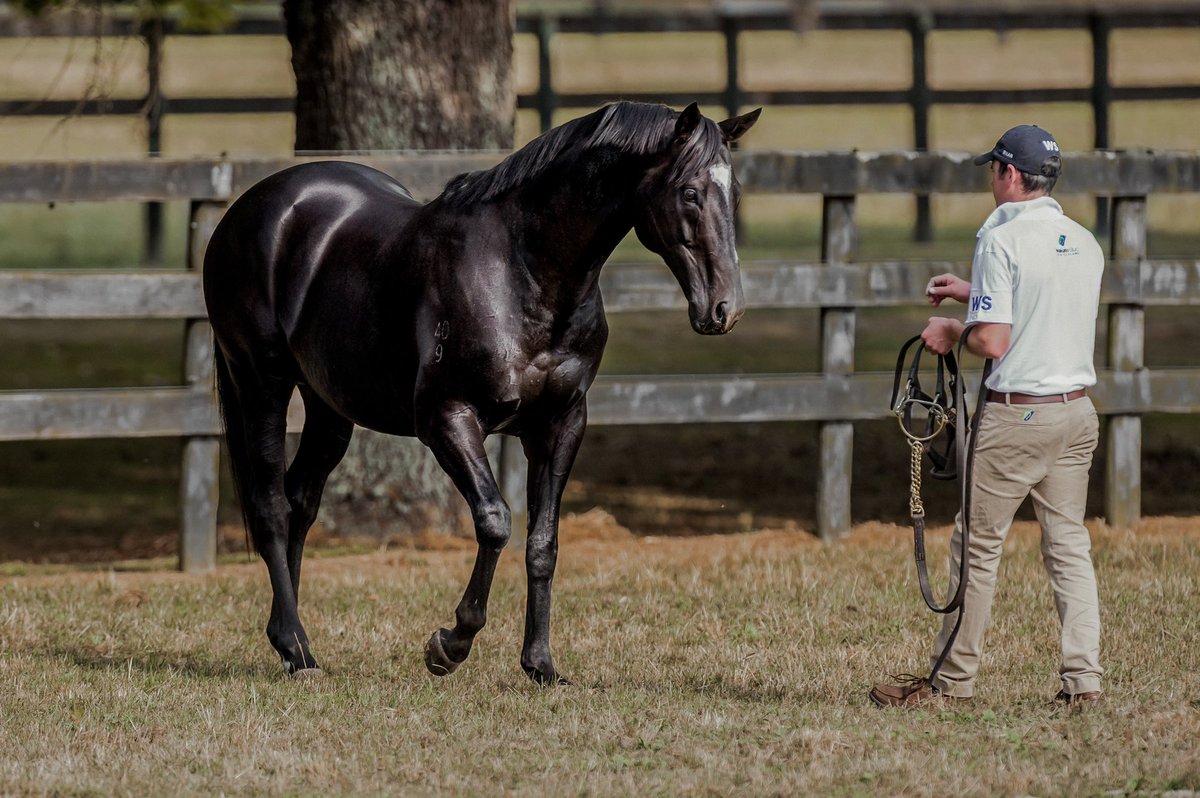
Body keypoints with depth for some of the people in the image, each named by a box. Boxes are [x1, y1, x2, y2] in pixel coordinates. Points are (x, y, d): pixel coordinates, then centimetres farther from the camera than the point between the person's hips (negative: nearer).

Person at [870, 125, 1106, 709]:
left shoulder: (1002, 239, -13)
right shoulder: (1085, 244, 9)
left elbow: (993, 343, -18)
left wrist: (955, 332, 2)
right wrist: (974, 294, 29)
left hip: (1017, 416, -7)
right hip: (1078, 413, 7)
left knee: (978, 546, 3)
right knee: (1069, 546, 10)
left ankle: (953, 679, 8)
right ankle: (1083, 678, 3)